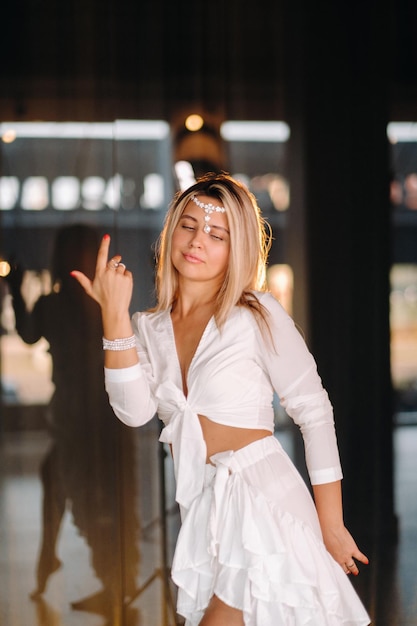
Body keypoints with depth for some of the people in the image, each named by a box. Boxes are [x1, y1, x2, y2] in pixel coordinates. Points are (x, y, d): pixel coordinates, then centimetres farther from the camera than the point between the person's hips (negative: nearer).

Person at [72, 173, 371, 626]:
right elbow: (135, 411, -8)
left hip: (262, 502, -5)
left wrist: (331, 526, -6)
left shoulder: (256, 316, -5)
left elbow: (315, 413, -4)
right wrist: (115, 314, -14)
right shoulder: (148, 328, 8)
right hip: (201, 515, 5)